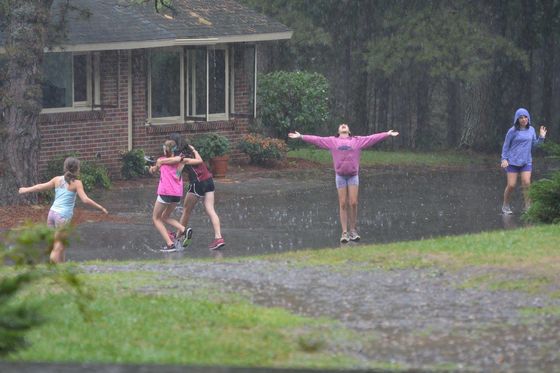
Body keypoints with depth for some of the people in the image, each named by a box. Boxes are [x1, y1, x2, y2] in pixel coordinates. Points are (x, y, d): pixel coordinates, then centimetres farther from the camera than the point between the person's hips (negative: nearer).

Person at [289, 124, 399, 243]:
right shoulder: (332, 141, 12)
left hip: (353, 175, 0)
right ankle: (344, 232, 1)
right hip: (340, 175, 0)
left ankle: (353, 230, 7)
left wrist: (387, 134, 4)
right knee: (343, 204, -1)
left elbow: (373, 138, 9)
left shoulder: (358, 140, 11)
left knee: (353, 203, -5)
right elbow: (316, 139, 11)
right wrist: (301, 137, 7)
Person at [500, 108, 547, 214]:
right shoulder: (512, 131, -5)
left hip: (526, 162, 3)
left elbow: (534, 144, 15)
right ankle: (505, 206, 14)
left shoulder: (531, 130, 7)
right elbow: (506, 146, 1)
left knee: (526, 183, -13)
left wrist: (541, 137, 1)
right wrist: (504, 159, -7)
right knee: (511, 185, -5)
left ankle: (528, 206, -5)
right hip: (513, 161, -3)